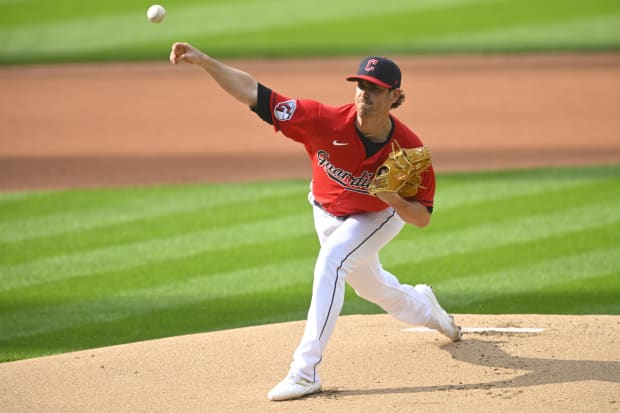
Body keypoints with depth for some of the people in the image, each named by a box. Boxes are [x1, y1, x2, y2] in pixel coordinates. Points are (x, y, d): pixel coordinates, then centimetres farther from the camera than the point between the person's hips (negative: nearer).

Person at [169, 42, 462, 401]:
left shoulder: (410, 149, -34)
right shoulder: (327, 121, -35)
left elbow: (423, 218, -24)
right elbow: (254, 94, -39)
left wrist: (393, 198, -45)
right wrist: (204, 61, -51)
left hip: (379, 217, -4)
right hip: (328, 213, 4)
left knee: (331, 261, -29)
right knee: (369, 284, 24)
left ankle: (306, 370, -30)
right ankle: (424, 309, 60)